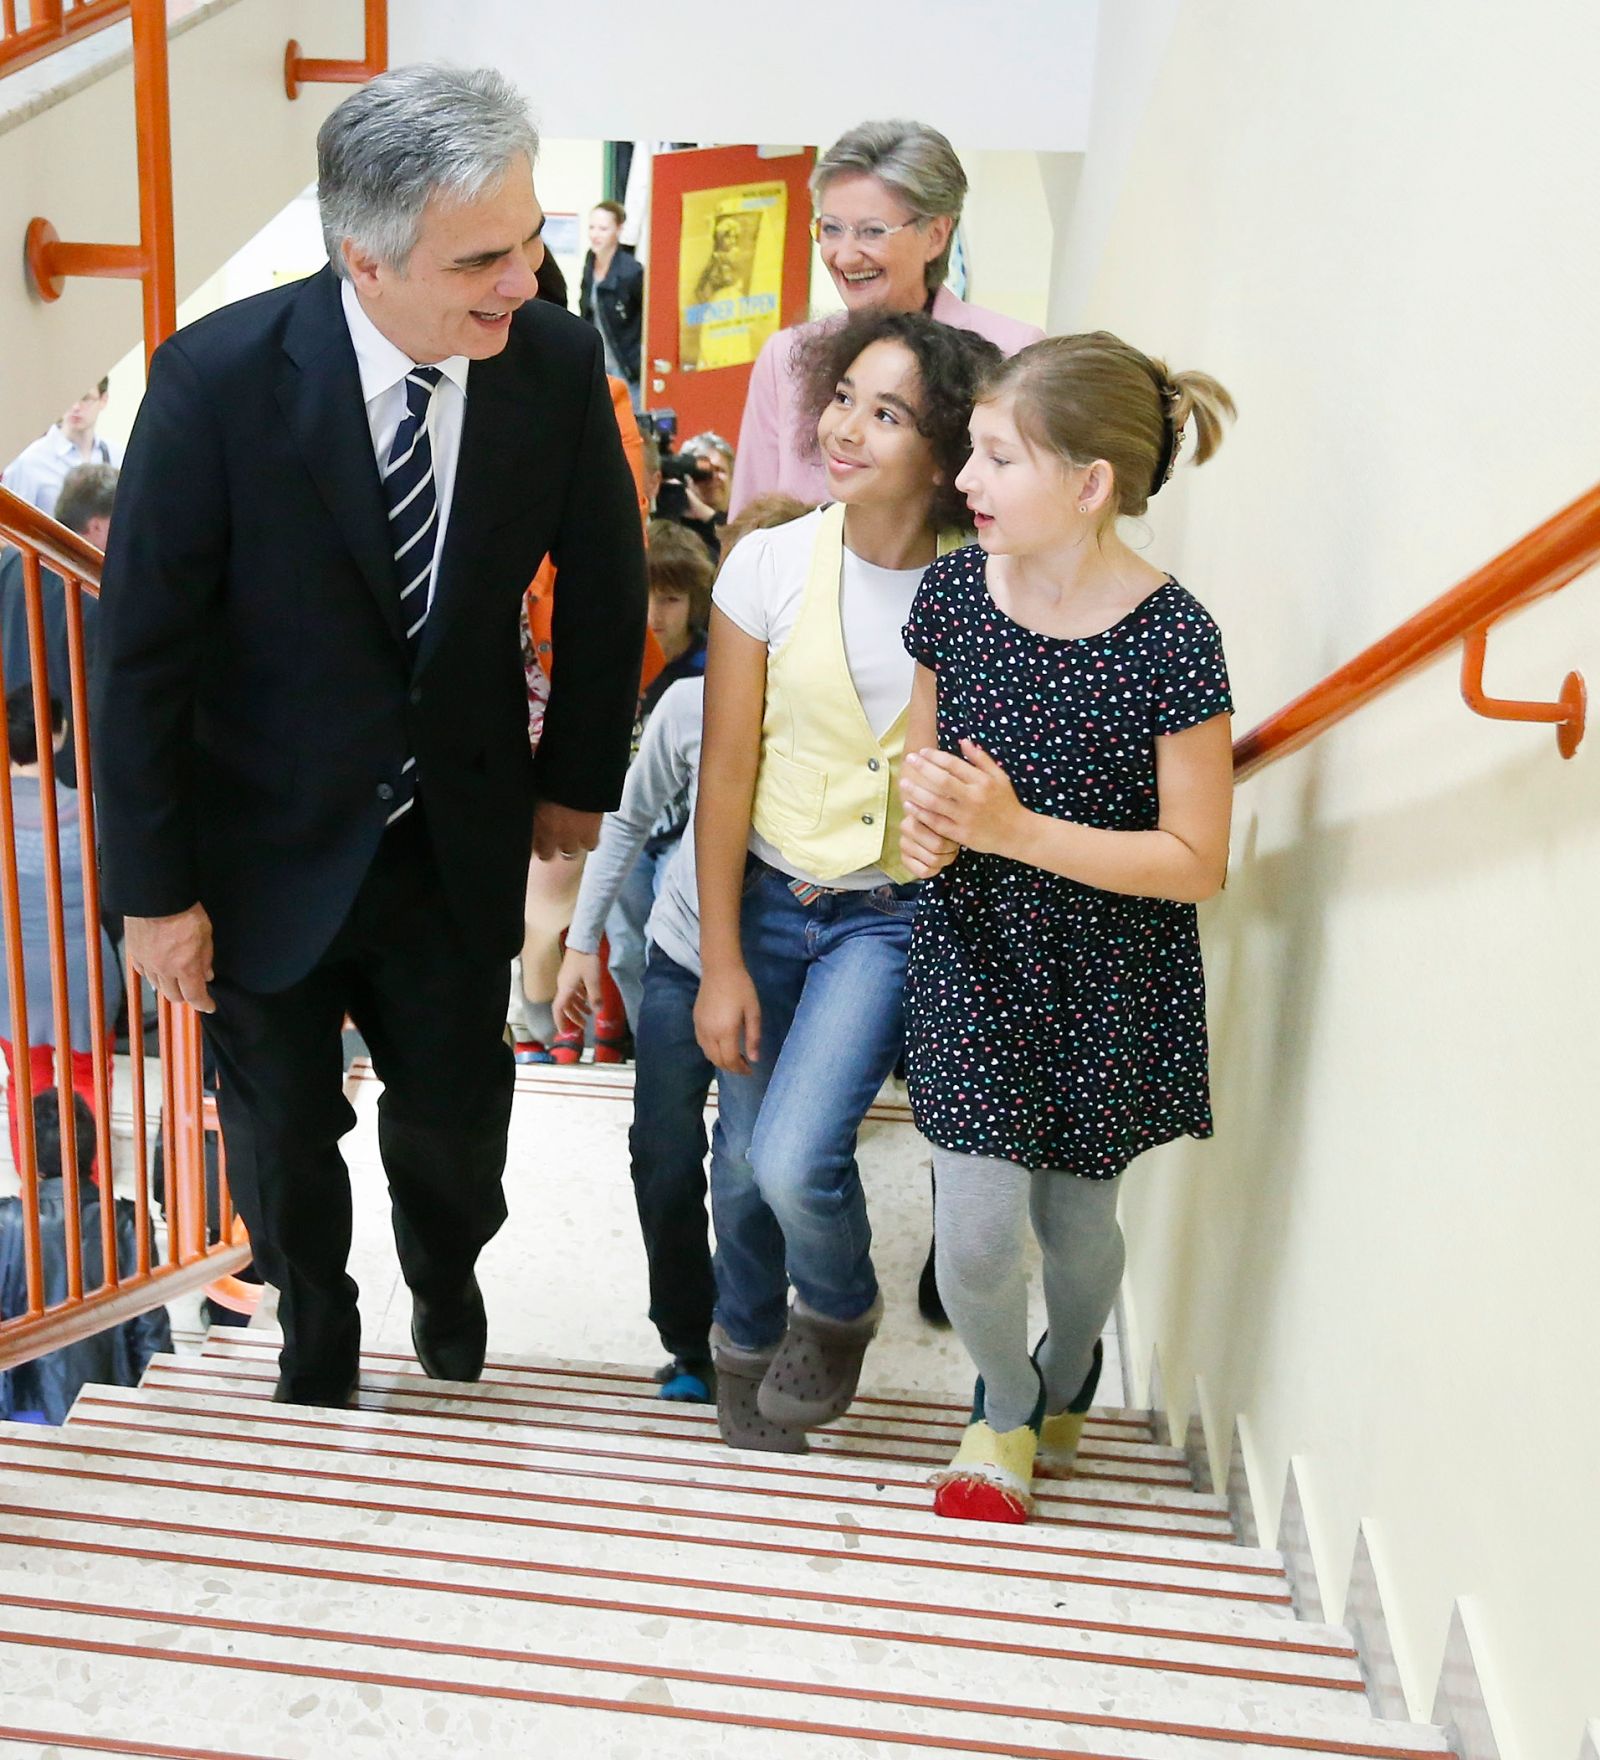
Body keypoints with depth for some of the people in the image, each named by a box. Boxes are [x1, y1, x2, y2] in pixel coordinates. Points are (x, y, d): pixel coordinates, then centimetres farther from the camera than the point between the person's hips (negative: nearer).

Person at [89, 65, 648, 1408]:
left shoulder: (556, 362, -15)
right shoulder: (219, 378, -23)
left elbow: (605, 584, 1)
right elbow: (141, 652, -15)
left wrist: (577, 775, 8)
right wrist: (155, 890, -11)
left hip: (462, 840, 2)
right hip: (271, 846, -1)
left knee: (458, 1120, 16)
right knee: (284, 1134, 18)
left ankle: (447, 1290, 52)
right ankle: (316, 1325, 50)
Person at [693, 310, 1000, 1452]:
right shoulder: (772, 564, -9)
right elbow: (726, 773, -6)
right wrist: (721, 964, -5)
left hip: (895, 916, -2)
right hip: (767, 897, 2)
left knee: (796, 1159, -15)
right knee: (743, 1157, 13)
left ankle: (839, 1313, 23)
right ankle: (747, 1339, 47)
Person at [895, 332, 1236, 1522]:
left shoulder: (1170, 640, -20)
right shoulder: (956, 590, -7)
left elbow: (1196, 862, -16)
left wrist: (1017, 829, -26)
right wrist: (926, 825, -13)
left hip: (1108, 983, -2)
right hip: (976, 955, 2)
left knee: (1075, 1217, 16)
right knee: (975, 1236, -1)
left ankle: (1068, 1377, 52)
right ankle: (1007, 1408, 34)